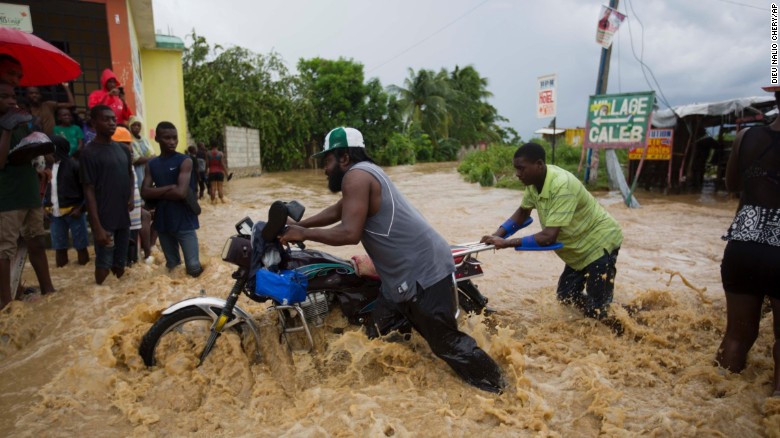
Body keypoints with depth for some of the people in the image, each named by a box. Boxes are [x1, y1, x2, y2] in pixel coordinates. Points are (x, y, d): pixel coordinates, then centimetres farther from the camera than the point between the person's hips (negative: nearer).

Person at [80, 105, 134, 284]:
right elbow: (89, 191, -11)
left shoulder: (122, 149, 9)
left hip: (123, 216, 6)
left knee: (120, 263, 15)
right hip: (104, 219, -6)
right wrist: (97, 226, -17)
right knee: (104, 264, 2)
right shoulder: (89, 153, -9)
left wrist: (131, 197, 4)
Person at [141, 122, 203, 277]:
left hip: (184, 222, -5)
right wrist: (169, 188, -14)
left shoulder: (185, 161, -7)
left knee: (193, 267, -5)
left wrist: (157, 192, -5)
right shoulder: (151, 164, 8)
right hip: (162, 223, 5)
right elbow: (145, 192, -3)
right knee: (172, 266, 17)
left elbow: (181, 192, -19)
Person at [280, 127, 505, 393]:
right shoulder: (365, 172, 17)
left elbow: (349, 233, -25)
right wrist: (298, 225, 23)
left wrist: (304, 234, -12)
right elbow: (336, 212, 29)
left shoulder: (356, 176, -16)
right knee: (380, 336, 19)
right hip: (402, 275, 11)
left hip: (423, 272, -11)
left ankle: (494, 386, 18)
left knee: (446, 342, 1)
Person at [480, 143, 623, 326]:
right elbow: (523, 212, 7)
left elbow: (549, 237, -38)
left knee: (597, 308, -6)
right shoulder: (534, 180, -9)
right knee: (566, 296, 13)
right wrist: (497, 235, -8)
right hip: (579, 247, 8)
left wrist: (506, 243, -35)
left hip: (599, 242, -8)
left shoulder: (562, 186, -35)